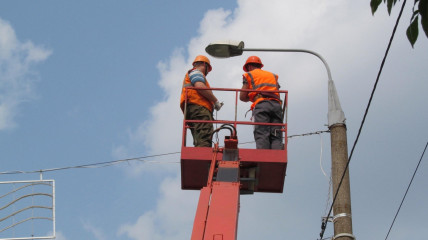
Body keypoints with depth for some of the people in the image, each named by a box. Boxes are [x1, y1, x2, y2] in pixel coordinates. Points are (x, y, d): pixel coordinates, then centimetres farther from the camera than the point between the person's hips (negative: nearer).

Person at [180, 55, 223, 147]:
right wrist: (216, 101, -5)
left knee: (200, 143, -5)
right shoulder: (196, 72, 10)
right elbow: (200, 86, -11)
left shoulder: (190, 75, 38)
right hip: (199, 108, -10)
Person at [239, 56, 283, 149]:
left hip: (261, 104, -3)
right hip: (276, 104, 4)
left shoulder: (249, 75, 19)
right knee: (276, 137, -5)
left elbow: (242, 97, 14)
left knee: (262, 136, -15)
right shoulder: (273, 76, 32)